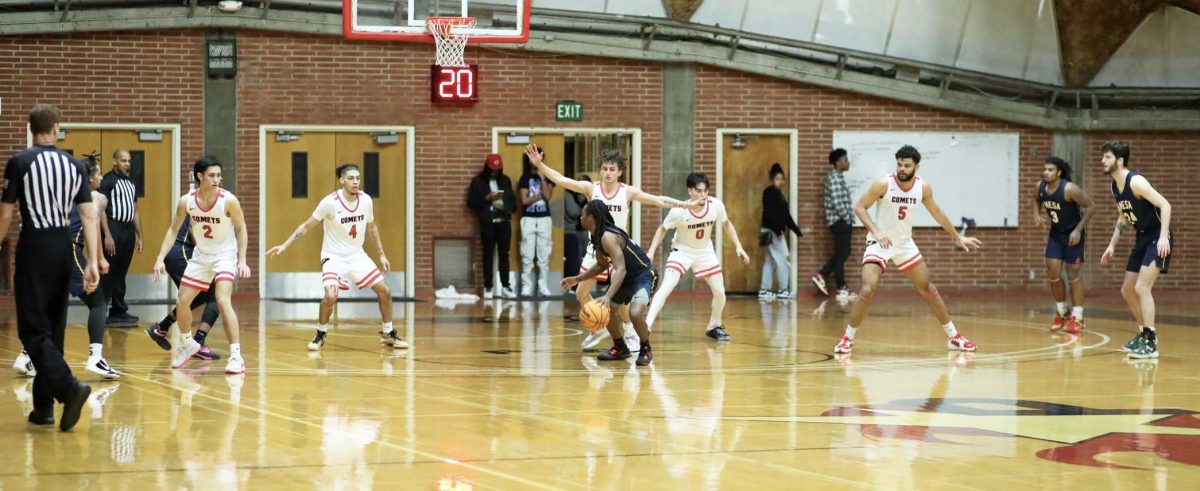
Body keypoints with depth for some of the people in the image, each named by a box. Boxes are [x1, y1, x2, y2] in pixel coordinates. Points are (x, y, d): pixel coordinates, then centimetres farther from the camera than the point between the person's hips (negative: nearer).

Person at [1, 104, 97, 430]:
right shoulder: (74, 165, 6)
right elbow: (89, 217, 1)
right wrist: (93, 263, 0)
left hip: (34, 248, -5)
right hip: (63, 249, 5)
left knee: (33, 330, -3)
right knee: (53, 329, 13)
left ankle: (69, 388, -24)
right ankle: (43, 407, 17)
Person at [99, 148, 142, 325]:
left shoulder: (131, 183, 18)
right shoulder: (108, 180, -7)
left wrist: (139, 236, 18)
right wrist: (107, 234, -21)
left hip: (128, 230, 8)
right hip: (114, 229, -8)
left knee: (121, 274, 11)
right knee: (108, 273, -7)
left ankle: (119, 311, 16)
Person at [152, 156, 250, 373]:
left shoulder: (228, 201, -21)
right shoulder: (186, 201, -12)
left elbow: (241, 229, -8)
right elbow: (173, 230, 1)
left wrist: (242, 261, -15)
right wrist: (160, 258, -7)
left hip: (225, 255, -5)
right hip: (201, 256, 5)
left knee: (223, 301, -24)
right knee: (181, 302, 8)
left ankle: (236, 356, -21)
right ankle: (187, 344, 36)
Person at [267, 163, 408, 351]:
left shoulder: (366, 200, -6)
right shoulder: (330, 202, -20)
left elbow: (371, 227, 12)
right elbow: (306, 226, -11)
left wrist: (382, 254, 12)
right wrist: (284, 245, -18)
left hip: (357, 256, 5)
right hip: (334, 257, -5)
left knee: (384, 291, 0)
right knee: (331, 296, -26)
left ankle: (388, 334, 21)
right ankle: (320, 336, -1)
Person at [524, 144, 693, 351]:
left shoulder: (628, 192, -9)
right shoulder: (591, 188, -7)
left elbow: (658, 200, -9)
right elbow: (561, 180, -13)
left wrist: (686, 204, -17)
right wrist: (539, 164, -24)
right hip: (595, 247, 3)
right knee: (581, 293, 3)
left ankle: (631, 334, 11)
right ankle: (598, 329, 25)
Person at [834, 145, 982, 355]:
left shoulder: (923, 187, -7)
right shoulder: (883, 184, -20)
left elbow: (936, 212, 10)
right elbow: (859, 207, -15)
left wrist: (958, 237, 16)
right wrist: (876, 231, -29)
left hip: (905, 243, 4)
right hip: (880, 243, -4)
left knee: (928, 289, 9)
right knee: (867, 290, -20)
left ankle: (954, 337, 19)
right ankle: (847, 338, -6)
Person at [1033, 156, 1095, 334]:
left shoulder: (1069, 189, -27)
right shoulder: (1040, 187, -9)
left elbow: (1090, 207, -20)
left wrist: (1078, 229, -24)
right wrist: (1037, 214, -8)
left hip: (1072, 234, -5)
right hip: (1056, 233, 5)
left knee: (1073, 275, -1)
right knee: (1053, 274, 2)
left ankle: (1077, 318, 9)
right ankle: (1061, 313, 21)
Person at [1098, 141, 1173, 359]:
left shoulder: (1135, 182, -21)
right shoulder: (1115, 186, 6)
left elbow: (1165, 205, -26)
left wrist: (1163, 236, -35)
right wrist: (1112, 245, 18)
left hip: (1158, 238, -10)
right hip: (1142, 238, 10)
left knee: (1141, 287, -19)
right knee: (1127, 290, 14)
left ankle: (1150, 343, -16)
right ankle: (1144, 333, 31)